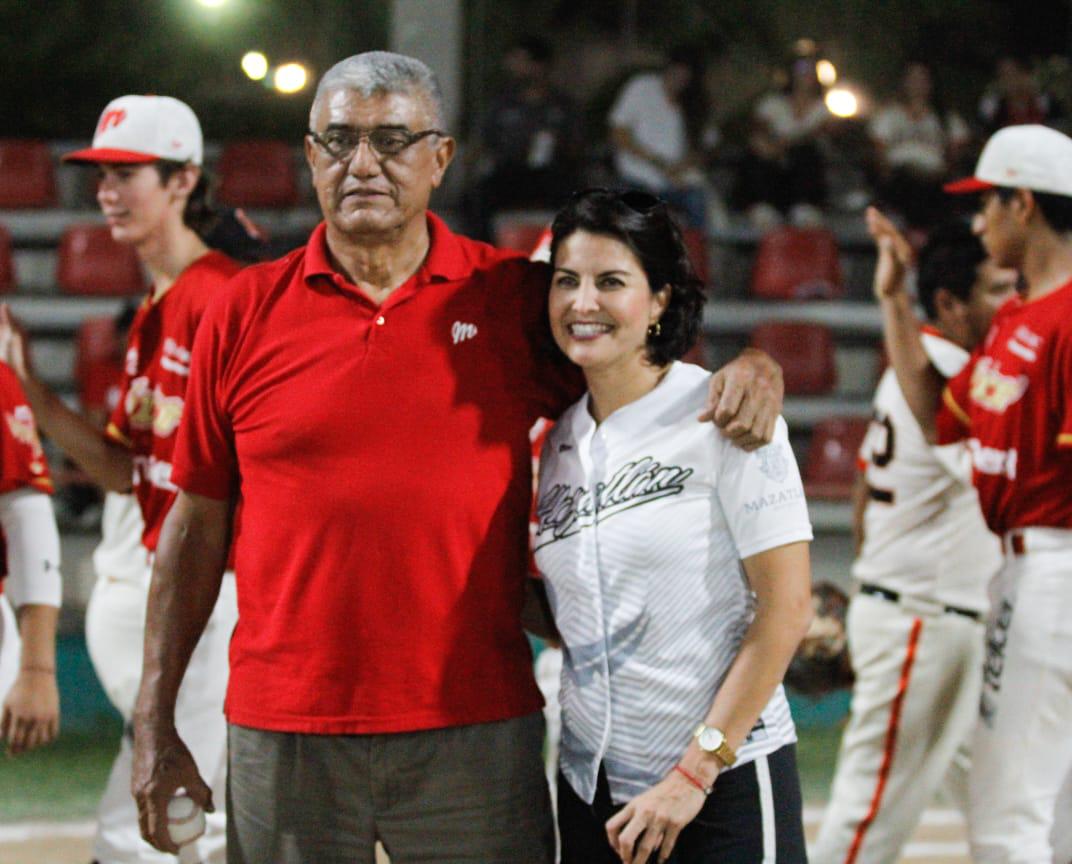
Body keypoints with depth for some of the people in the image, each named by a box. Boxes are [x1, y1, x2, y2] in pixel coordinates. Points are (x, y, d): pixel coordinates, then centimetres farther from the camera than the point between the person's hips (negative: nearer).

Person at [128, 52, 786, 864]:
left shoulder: (515, 297, 4)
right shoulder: (246, 312, 5)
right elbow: (198, 522, 9)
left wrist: (750, 365, -9)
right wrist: (155, 722, 6)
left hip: (476, 735, 0)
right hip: (283, 736, 0)